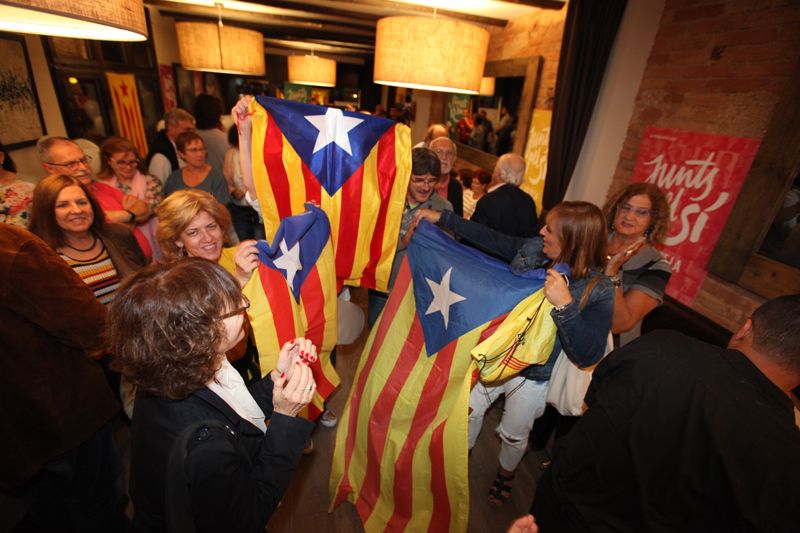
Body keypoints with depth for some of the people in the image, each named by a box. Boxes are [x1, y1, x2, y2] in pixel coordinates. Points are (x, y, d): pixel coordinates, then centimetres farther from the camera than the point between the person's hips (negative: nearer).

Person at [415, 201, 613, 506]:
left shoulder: (598, 291, -23)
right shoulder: (534, 250, -12)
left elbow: (588, 355, -28)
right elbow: (489, 238, -3)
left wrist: (565, 305, -40)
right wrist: (441, 218, -1)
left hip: (531, 378, -3)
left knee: (513, 436, 22)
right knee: (469, 410, 22)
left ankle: (505, 475, 57)